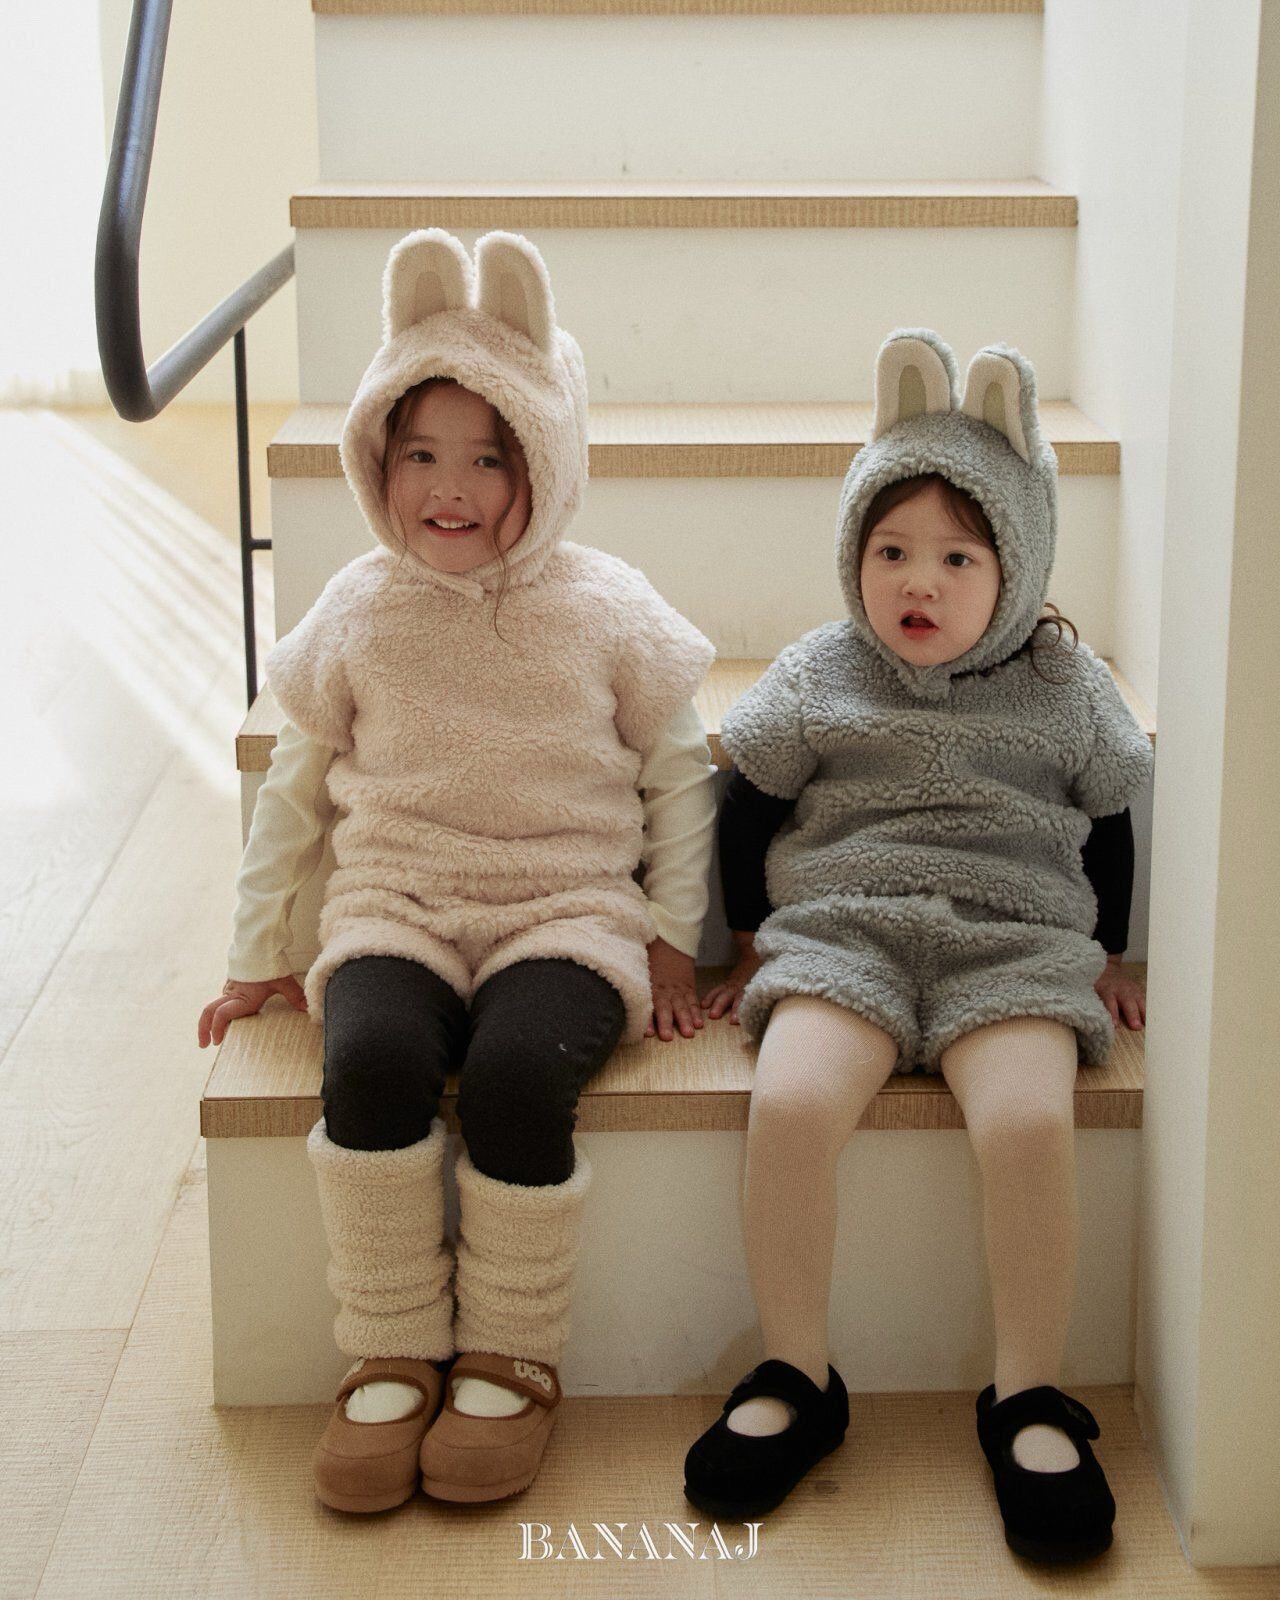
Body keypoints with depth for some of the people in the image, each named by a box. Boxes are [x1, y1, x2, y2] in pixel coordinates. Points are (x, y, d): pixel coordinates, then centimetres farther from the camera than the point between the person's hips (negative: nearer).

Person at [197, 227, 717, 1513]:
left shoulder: (603, 609, 5)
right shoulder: (361, 612, 9)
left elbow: (679, 776, 12)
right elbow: (294, 787, 17)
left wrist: (674, 941, 5)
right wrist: (258, 949, 15)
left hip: (568, 911, -1)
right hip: (395, 910, 2)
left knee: (513, 1073, -33)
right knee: (372, 1059, -32)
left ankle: (511, 1360, -10)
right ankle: (391, 1359, -13)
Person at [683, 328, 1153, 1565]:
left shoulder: (1062, 686, 11)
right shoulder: (817, 675, 10)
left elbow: (1111, 825, 21)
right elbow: (748, 809, 16)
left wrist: (1106, 955, 18)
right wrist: (752, 944, 13)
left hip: (1014, 939, 0)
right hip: (841, 928, 0)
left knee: (1030, 1123, -29)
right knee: (790, 1105, -29)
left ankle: (1028, 1400, -12)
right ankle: (796, 1380, -12)